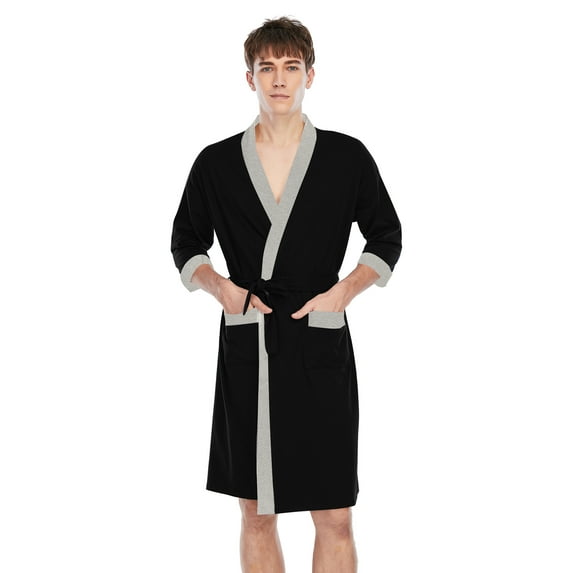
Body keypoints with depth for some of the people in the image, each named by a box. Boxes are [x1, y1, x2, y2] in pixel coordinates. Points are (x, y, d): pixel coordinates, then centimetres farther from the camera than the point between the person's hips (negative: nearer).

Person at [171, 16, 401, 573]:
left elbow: (387, 238, 12)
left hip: (320, 345, -1)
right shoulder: (216, 163, 5)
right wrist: (220, 286, -2)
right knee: (256, 514, 9)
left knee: (334, 520, 0)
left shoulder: (347, 157, 2)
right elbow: (186, 242, 16)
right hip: (246, 346, 1)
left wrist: (345, 289, -4)